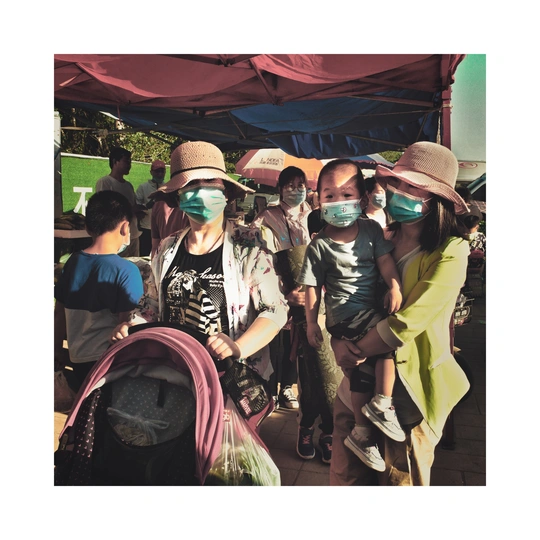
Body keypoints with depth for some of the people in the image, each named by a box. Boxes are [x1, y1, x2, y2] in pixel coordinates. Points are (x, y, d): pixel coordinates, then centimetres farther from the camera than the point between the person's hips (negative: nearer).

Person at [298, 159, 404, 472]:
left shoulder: (371, 229, 0)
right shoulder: (320, 245, -9)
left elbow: (385, 259, -3)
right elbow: (312, 287, -6)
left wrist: (395, 287, -21)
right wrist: (312, 322, -3)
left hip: (370, 307, 5)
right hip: (344, 312, -5)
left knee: (359, 369, 15)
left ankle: (361, 432, 31)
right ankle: (382, 405, -9)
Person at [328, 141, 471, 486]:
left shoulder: (450, 252, -14)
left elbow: (408, 322, -21)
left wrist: (357, 351, -11)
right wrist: (339, 341, -13)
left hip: (411, 389, -4)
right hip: (361, 380, 5)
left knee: (399, 479, 13)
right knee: (347, 476, 14)